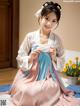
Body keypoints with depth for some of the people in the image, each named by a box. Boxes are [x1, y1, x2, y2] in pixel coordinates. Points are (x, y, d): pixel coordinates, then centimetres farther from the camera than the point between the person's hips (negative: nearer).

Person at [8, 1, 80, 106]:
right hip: (30, 75, 0)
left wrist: (54, 58, -13)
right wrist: (30, 58, -18)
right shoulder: (30, 36, -4)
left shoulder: (57, 39, -1)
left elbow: (62, 63, 7)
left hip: (49, 77, 1)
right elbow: (20, 58, 0)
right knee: (25, 91, -25)